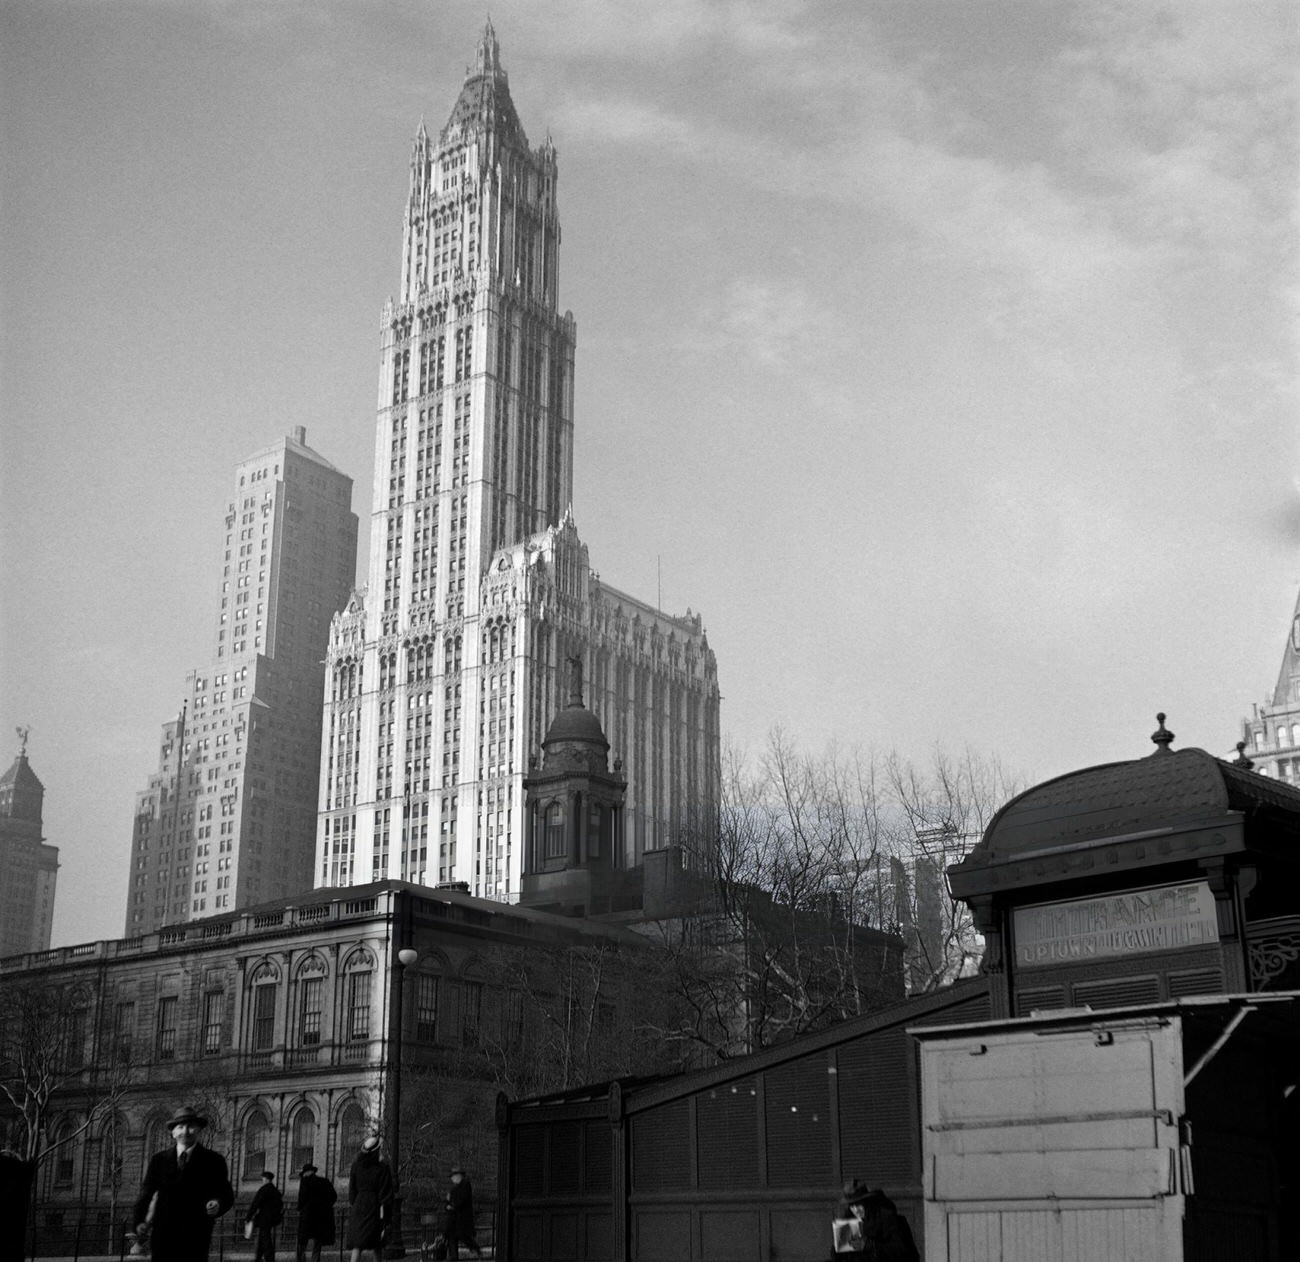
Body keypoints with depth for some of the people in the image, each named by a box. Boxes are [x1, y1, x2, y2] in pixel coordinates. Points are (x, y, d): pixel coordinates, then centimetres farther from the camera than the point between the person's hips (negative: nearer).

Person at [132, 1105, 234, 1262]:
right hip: (163, 1236, 2)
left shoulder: (213, 1161, 6)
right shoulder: (159, 1160, 12)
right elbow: (146, 1193, 12)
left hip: (196, 1237, -2)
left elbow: (227, 1195, 6)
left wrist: (218, 1204, -17)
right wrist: (139, 1221, -3)